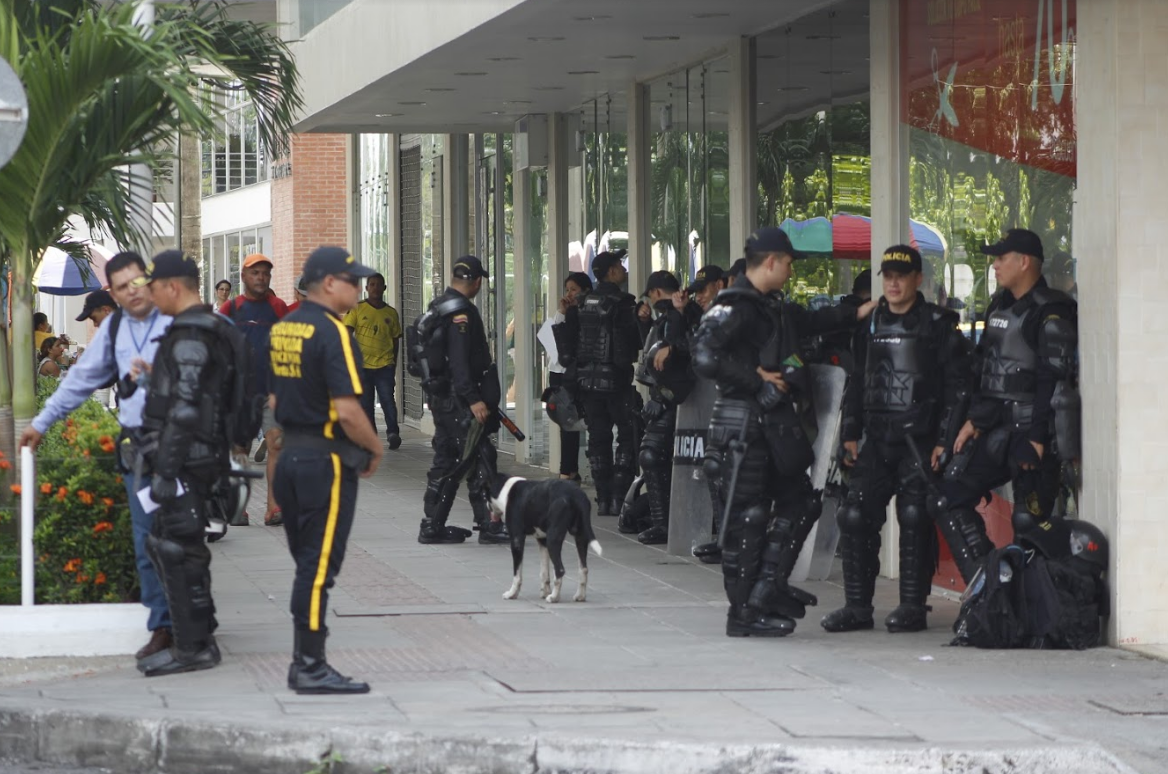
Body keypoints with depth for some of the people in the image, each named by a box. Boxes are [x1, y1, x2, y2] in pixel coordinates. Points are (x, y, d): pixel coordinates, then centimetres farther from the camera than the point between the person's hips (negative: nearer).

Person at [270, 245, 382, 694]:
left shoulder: (282, 329, 11)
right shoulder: (332, 332, -16)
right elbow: (347, 409, -20)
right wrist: (375, 449, -6)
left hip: (291, 455, 9)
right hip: (328, 461, -9)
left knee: (308, 566, 15)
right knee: (319, 568, -5)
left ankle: (304, 662, 18)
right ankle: (311, 668, -3)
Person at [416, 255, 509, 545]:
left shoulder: (437, 308, 15)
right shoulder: (461, 312, -15)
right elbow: (459, 361, -23)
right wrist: (473, 400, -26)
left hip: (439, 396, 10)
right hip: (458, 398, -10)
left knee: (447, 461, 13)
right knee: (480, 457, -7)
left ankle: (433, 526, 14)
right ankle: (488, 524, -8)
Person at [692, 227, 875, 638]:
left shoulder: (774, 308, 17)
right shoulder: (733, 308, -14)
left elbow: (811, 322, 37)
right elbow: (705, 357, -25)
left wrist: (856, 314, 38)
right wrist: (757, 378, -19)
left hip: (775, 422, 10)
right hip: (744, 423, -10)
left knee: (800, 502, 13)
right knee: (748, 515, -6)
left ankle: (768, 589, 16)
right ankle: (744, 614, -1)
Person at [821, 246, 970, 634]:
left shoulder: (937, 326, -2)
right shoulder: (871, 325, 14)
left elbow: (957, 387, -5)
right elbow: (857, 383, 20)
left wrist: (945, 440, -11)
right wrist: (850, 434, 12)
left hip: (920, 439, -5)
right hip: (876, 439, 5)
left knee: (915, 518, -7)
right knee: (855, 516, -2)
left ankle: (913, 606, 1)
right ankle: (857, 606, 5)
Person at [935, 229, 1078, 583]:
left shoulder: (1051, 314, -13)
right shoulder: (999, 305, 15)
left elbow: (1053, 379, -18)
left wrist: (1038, 440, -21)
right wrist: (973, 420, 13)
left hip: (1031, 432, -9)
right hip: (994, 430, 9)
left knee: (1029, 521, -7)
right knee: (949, 501, 3)